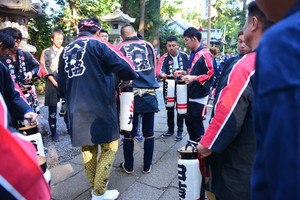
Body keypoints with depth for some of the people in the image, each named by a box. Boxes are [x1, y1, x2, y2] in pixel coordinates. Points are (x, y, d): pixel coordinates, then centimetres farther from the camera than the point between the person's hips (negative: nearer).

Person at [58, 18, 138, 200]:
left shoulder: (66, 51, 15)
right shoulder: (98, 45, -4)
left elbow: (61, 87, 19)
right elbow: (124, 66, -16)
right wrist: (131, 76, 4)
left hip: (76, 111, 7)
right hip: (100, 108, -6)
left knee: (88, 148, 17)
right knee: (110, 147, 6)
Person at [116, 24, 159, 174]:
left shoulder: (120, 47, 5)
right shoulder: (148, 45, 12)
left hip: (130, 94, -1)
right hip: (149, 94, 2)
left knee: (129, 133, 11)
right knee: (148, 133, 11)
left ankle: (128, 166, 24)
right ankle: (147, 166, 24)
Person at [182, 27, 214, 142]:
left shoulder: (205, 54, -12)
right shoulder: (192, 54, 15)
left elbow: (211, 73, -18)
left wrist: (195, 78, -23)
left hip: (199, 95, -9)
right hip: (190, 94, 9)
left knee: (197, 123, 0)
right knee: (188, 121, 16)